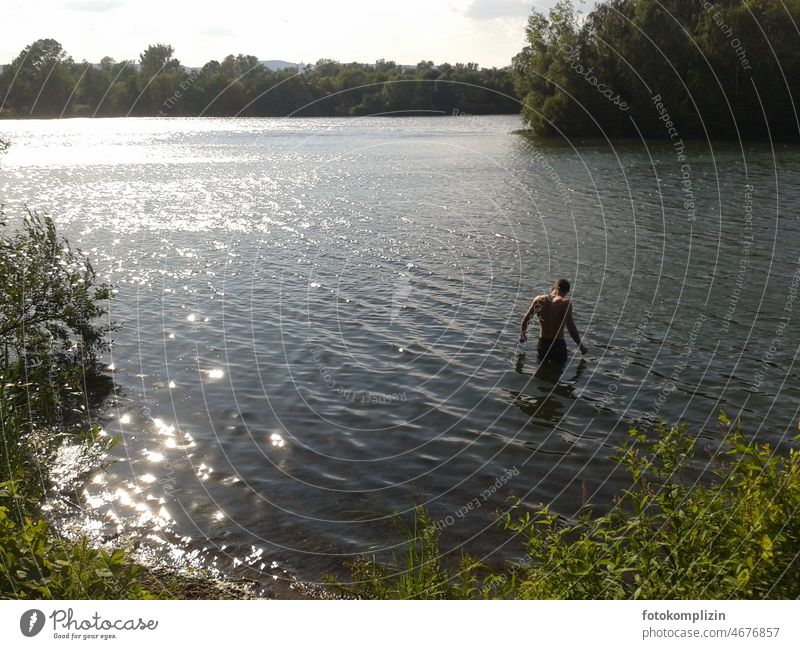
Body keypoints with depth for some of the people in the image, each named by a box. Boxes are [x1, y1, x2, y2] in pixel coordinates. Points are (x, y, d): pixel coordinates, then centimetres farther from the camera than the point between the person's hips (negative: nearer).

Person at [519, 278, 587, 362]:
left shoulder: (539, 299, 0)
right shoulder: (565, 302, -12)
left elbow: (525, 320, 5)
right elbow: (570, 327, -17)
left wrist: (522, 335, 23)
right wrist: (580, 345, -5)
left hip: (542, 345, 4)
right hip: (558, 345, -4)